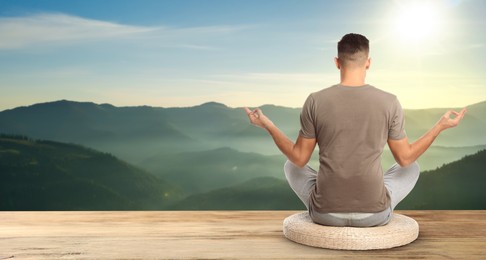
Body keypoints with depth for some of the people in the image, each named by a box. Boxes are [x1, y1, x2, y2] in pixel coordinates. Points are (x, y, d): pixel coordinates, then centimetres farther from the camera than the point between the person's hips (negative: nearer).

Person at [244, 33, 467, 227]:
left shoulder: (315, 101, -8)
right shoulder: (389, 102, -7)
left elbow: (299, 158, -2)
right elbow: (405, 158, 2)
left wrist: (267, 125, 11)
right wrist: (441, 126, 16)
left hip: (326, 213, 0)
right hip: (375, 214, 1)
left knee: (290, 166, 28)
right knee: (412, 168, 28)